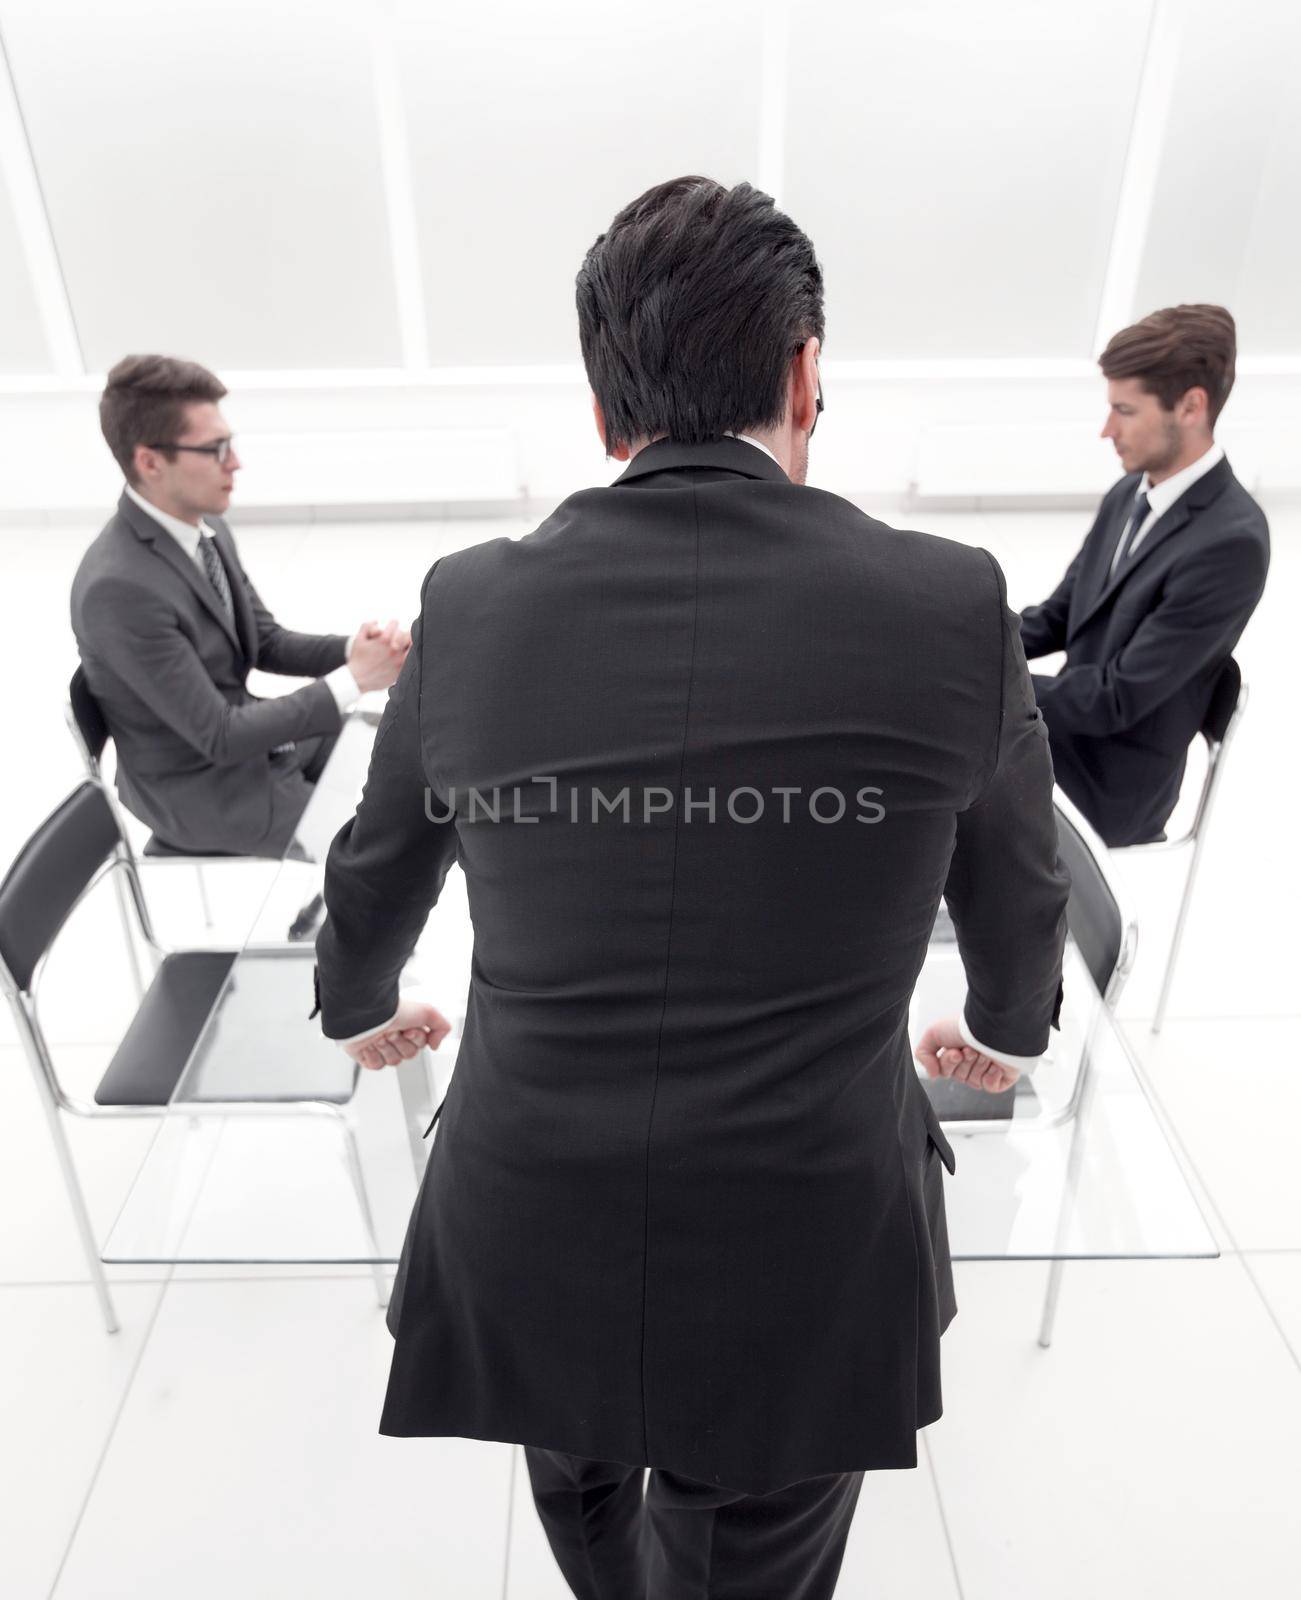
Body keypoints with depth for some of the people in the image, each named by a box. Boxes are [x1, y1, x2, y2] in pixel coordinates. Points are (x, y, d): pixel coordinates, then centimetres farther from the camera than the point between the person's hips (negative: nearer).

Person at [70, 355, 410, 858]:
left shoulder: (207, 529, -3)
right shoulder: (120, 589, -30)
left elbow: (268, 644, 5)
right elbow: (219, 736, -27)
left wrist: (353, 648, -15)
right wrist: (352, 678, -26)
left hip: (242, 733, 8)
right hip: (204, 791, -8)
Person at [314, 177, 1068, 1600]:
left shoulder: (471, 604, -10)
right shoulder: (952, 606, -14)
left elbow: (376, 870, 7)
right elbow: (1017, 892, 4)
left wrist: (362, 1007, 29)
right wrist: (1006, 1027, 26)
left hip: (528, 1258, 3)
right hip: (806, 1282, -1)